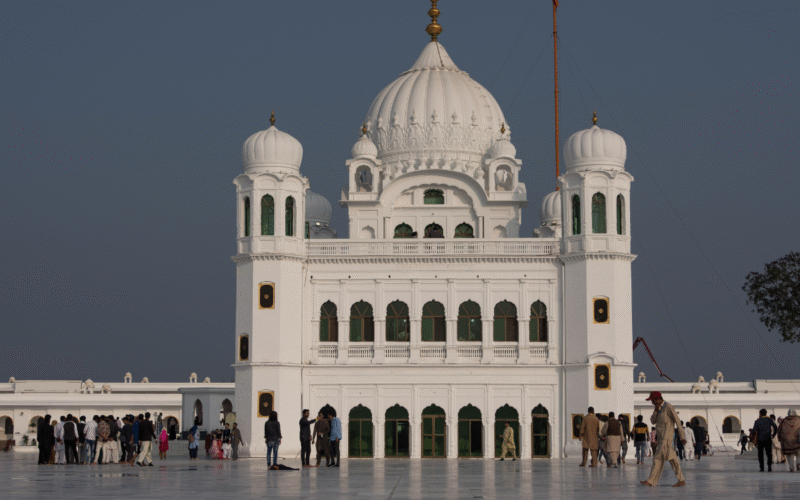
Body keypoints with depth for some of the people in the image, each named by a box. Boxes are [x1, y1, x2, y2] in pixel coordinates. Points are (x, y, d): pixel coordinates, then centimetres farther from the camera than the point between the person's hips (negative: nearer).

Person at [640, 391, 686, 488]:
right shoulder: (658, 408, 17)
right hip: (660, 438, 9)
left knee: (658, 458, -12)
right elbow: (653, 421, 13)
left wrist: (682, 437, -8)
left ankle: (651, 481, -14)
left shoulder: (668, 407, -10)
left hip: (666, 438, -9)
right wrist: (656, 411, -3)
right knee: (672, 459, 6)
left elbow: (677, 421, -9)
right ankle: (681, 480, 5)